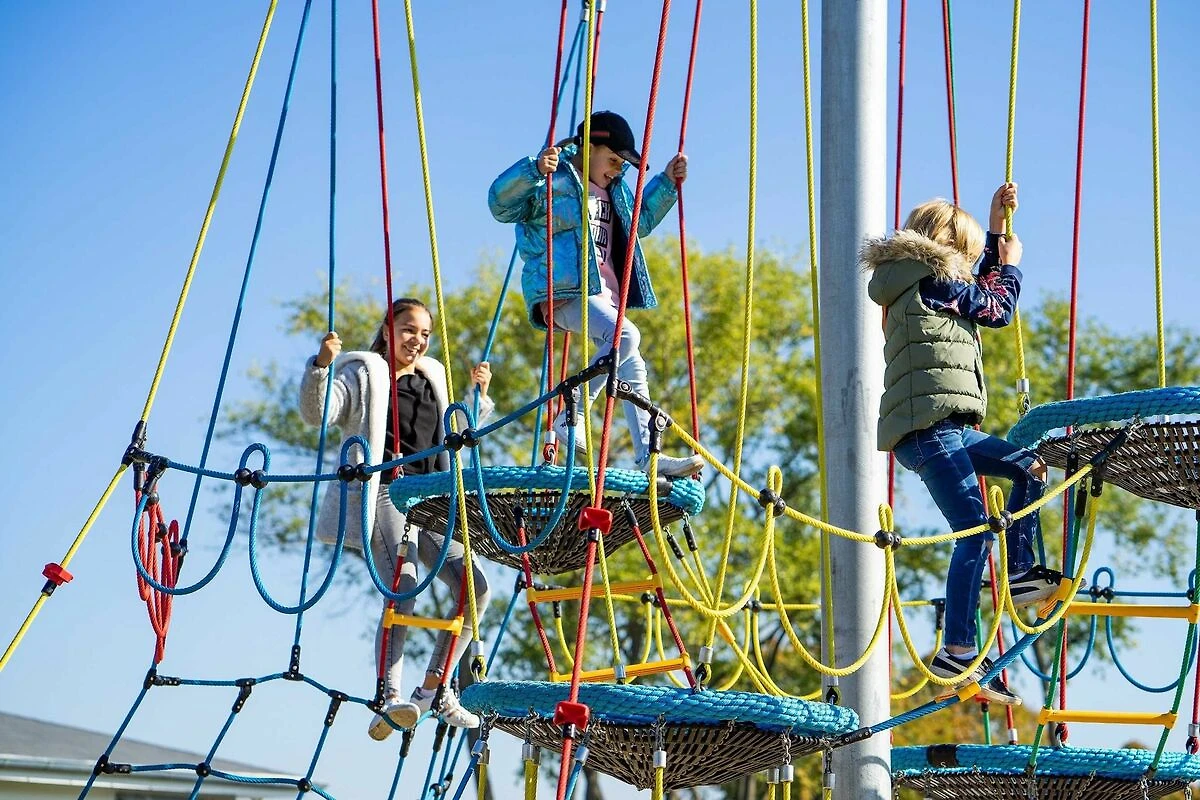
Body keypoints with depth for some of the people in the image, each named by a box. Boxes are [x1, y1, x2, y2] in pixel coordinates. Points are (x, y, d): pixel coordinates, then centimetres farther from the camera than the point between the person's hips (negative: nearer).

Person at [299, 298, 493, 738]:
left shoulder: (432, 378, 23)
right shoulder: (363, 374, 4)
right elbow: (316, 413, -10)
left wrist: (478, 396, 22)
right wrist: (321, 366, -26)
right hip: (385, 495, -7)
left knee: (475, 587, -1)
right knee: (402, 590, -25)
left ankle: (435, 686, 10)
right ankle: (389, 698, -31)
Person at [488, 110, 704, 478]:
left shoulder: (613, 191, 22)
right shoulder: (553, 182, -6)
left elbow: (640, 221, 39)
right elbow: (500, 204, -18)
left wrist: (667, 183, 28)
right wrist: (533, 171, -34)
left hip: (604, 292, 10)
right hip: (564, 292, -10)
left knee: (632, 368, 7)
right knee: (626, 335, -30)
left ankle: (647, 453, 12)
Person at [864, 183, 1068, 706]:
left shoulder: (916, 286, 24)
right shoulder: (933, 283, -5)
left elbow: (978, 283, 41)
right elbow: (998, 308, 4)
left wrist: (995, 228, 37)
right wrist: (1010, 263, 21)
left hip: (946, 429, 11)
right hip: (928, 428, -11)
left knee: (1030, 467, 21)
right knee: (975, 531, -17)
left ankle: (1021, 575, 18)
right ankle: (957, 653, -20)